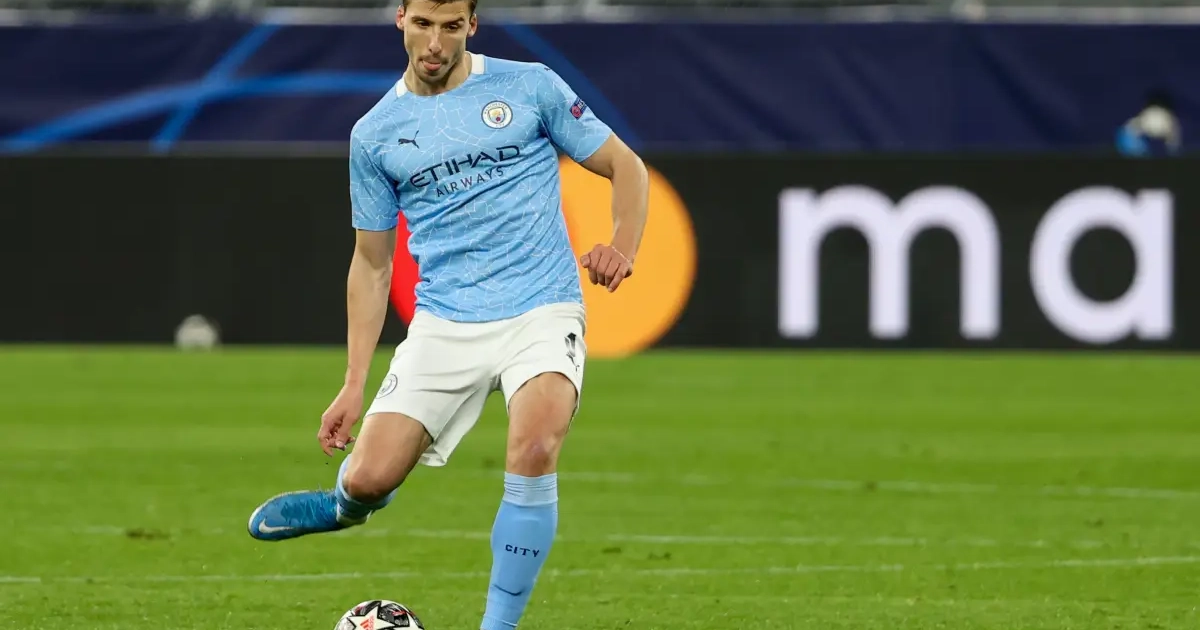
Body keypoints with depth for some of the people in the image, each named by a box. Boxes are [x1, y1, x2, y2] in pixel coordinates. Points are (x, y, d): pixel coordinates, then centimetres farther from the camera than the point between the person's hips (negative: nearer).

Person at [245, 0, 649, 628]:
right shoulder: (375, 134, 8)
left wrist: (621, 248, -11)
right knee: (369, 479, -10)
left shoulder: (531, 87, 2)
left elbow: (625, 166, 9)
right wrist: (353, 385, 9)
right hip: (443, 324, 2)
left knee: (535, 448, -30)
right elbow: (371, 262, 15)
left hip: (540, 311, -2)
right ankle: (347, 505, 32)